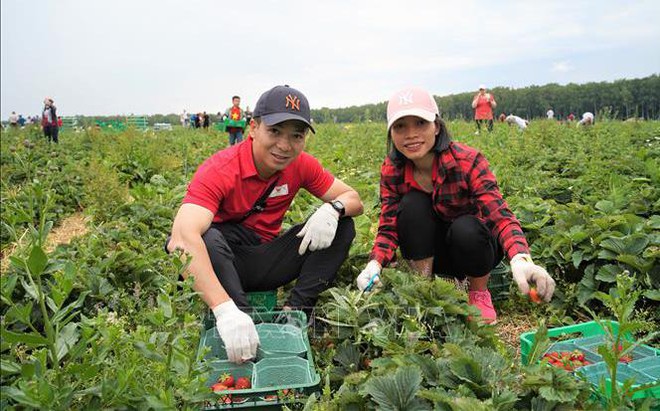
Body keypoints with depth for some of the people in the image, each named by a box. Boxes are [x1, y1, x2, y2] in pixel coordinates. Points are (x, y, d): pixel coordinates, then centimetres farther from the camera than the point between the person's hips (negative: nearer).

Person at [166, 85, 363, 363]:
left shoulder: (301, 165, -8)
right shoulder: (219, 170, -25)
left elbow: (353, 199, 0)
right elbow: (183, 235, -41)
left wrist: (332, 209, -28)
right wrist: (225, 308, -54)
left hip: (266, 263, 5)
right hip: (223, 262, -5)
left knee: (343, 226, -9)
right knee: (207, 239, -37)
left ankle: (295, 310, -18)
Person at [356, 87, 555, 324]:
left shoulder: (468, 161, -25)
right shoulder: (391, 171, -15)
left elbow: (500, 215, -34)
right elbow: (388, 228, -16)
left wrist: (521, 259, -54)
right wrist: (374, 264, -37)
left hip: (473, 247, -1)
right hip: (429, 252, 2)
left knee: (466, 227, -36)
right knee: (412, 204, -27)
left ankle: (480, 294, -5)